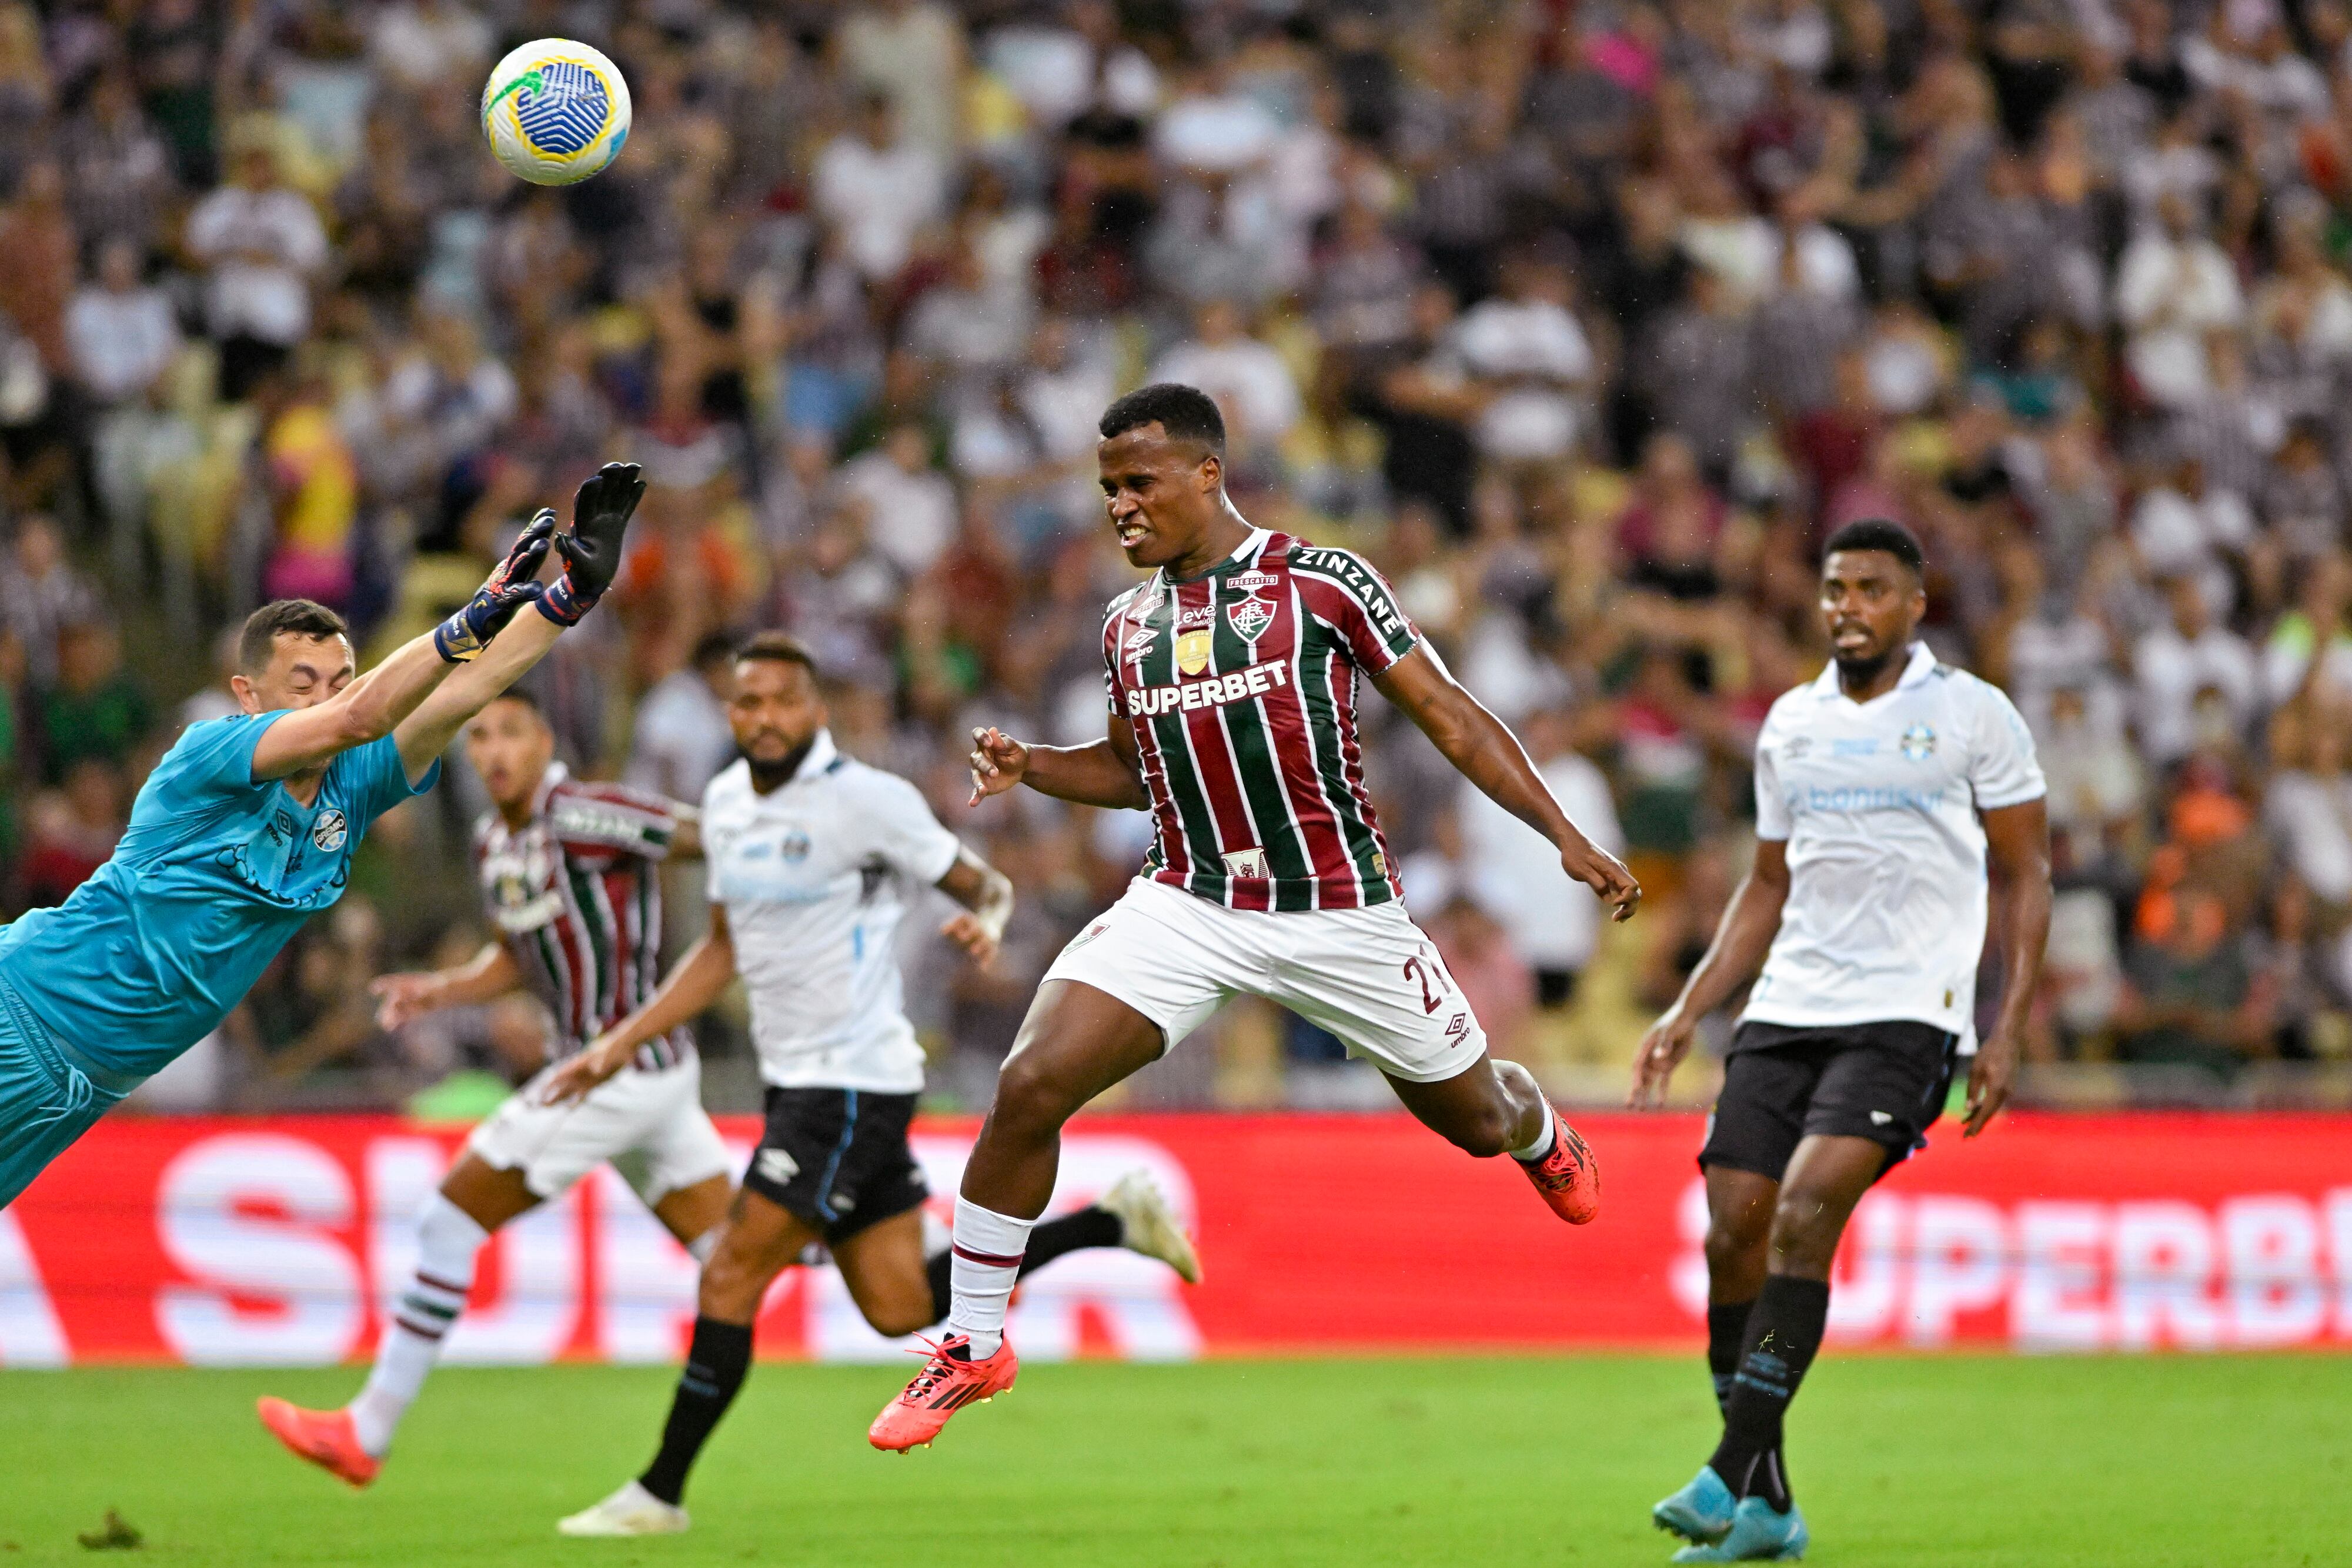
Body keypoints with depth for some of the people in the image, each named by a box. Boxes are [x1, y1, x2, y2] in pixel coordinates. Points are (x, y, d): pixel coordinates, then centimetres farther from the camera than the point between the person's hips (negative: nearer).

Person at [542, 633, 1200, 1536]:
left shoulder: (865, 800, -12)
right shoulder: (726, 803, 11)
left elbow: (985, 885, -5)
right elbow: (723, 951, 21)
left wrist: (986, 924, -29)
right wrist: (618, 1046, 17)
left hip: (852, 1084, -8)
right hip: (796, 1082, 8)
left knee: (731, 1281, -9)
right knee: (901, 1309, 10)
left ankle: (659, 1494, 1)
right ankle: (1112, 1223, 23)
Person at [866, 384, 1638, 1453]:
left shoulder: (1320, 583, -6)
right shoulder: (1127, 626, 9)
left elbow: (1448, 716, -3)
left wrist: (1566, 837, -8)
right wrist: (1028, 767, 4)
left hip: (1339, 913, -3)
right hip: (1187, 908, 3)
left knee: (1478, 1121, 12)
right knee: (1029, 1088, -18)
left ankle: (1542, 1136, 53)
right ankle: (974, 1346, -5)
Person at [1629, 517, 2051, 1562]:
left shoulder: (1973, 715, 2)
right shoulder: (1791, 722, 15)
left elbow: (2023, 877, 4)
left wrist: (2007, 1032, -5)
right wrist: (1689, 1012, 14)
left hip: (1906, 1015, -5)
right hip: (1784, 1011, 5)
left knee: (1804, 1214, -22)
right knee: (1733, 1233, -6)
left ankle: (1730, 1476, -23)